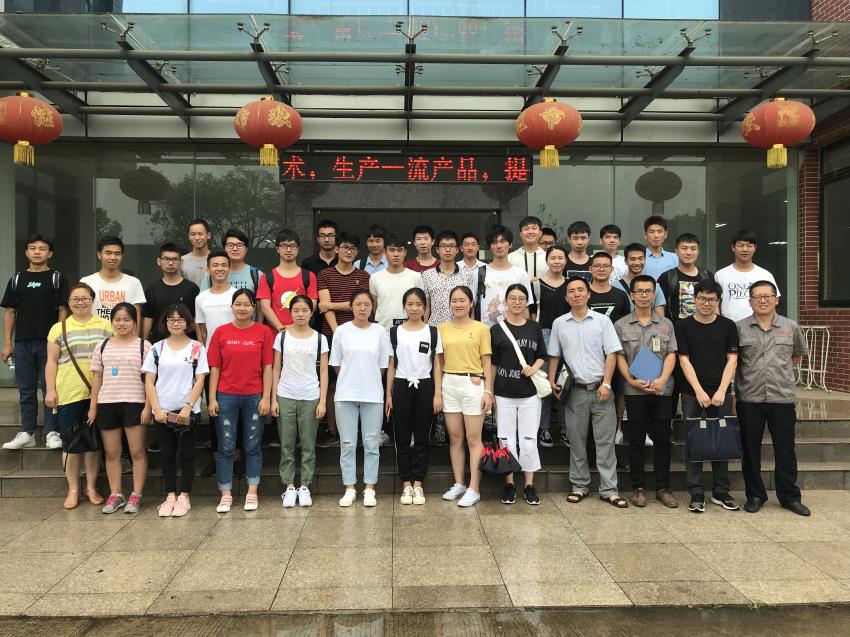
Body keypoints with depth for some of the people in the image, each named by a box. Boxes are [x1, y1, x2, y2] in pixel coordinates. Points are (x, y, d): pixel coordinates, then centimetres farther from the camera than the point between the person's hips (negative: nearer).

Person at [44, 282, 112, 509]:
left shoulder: (106, 326, 7)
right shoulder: (59, 328, 6)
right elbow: (51, 362, 5)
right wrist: (51, 390, -4)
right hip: (68, 395, 0)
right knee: (71, 443, 6)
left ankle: (91, 487, 20)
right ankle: (73, 490, 18)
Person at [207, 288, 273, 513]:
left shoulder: (264, 332, -1)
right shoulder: (221, 332, 3)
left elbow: (267, 367, -1)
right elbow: (214, 368, 3)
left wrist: (266, 397, -6)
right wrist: (212, 398, -2)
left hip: (254, 397, -1)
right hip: (226, 397, 1)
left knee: (252, 446, 9)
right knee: (225, 448, 6)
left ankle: (252, 493, 19)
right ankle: (226, 494, 17)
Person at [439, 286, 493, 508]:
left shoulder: (481, 328, 0)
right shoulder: (442, 328, 8)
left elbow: (486, 363, 1)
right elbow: (440, 361, 11)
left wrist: (488, 391, -5)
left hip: (473, 384, -3)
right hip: (449, 384, 3)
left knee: (473, 438, 0)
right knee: (455, 437, 10)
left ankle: (474, 489, 7)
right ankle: (458, 484, 21)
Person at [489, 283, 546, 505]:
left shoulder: (535, 327, 6)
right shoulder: (497, 329, 0)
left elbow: (542, 356, 14)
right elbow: (492, 363, 1)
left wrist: (534, 368, -8)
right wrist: (489, 391, -2)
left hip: (529, 393, 1)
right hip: (504, 395, -1)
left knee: (529, 441, 5)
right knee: (506, 440, 6)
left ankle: (529, 485, 17)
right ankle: (509, 484, 19)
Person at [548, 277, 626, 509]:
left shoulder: (602, 321, 2)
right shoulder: (559, 323, 7)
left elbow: (612, 354, -1)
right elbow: (554, 356, 11)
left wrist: (606, 384, -9)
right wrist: (552, 381, 0)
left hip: (600, 390, -1)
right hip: (575, 391, 1)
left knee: (605, 441, 2)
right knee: (577, 441, 9)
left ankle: (609, 490, 10)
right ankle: (579, 486, 21)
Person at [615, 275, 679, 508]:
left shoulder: (666, 324, 10)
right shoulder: (621, 325, 5)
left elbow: (671, 354, 3)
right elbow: (619, 357, 1)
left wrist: (662, 379, -13)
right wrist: (632, 381, -12)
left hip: (662, 390, 1)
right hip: (634, 390, -1)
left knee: (662, 439, 5)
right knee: (636, 439, 4)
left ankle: (663, 488, 16)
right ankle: (638, 487, 13)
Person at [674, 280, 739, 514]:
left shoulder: (727, 326, 6)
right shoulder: (683, 326, 1)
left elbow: (732, 360, 1)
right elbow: (684, 360, -3)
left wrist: (721, 391, -10)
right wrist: (699, 391, -12)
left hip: (721, 393, 2)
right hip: (692, 393, -1)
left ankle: (721, 492, 20)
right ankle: (696, 494, 9)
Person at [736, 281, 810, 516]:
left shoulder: (791, 327, 5)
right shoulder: (739, 328, -1)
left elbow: (798, 355, 21)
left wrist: (782, 373, 15)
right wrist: (749, 376, 3)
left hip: (782, 399, 1)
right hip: (749, 399, -1)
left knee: (785, 450, 8)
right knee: (750, 450, 7)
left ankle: (789, 496, 23)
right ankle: (755, 495, 22)